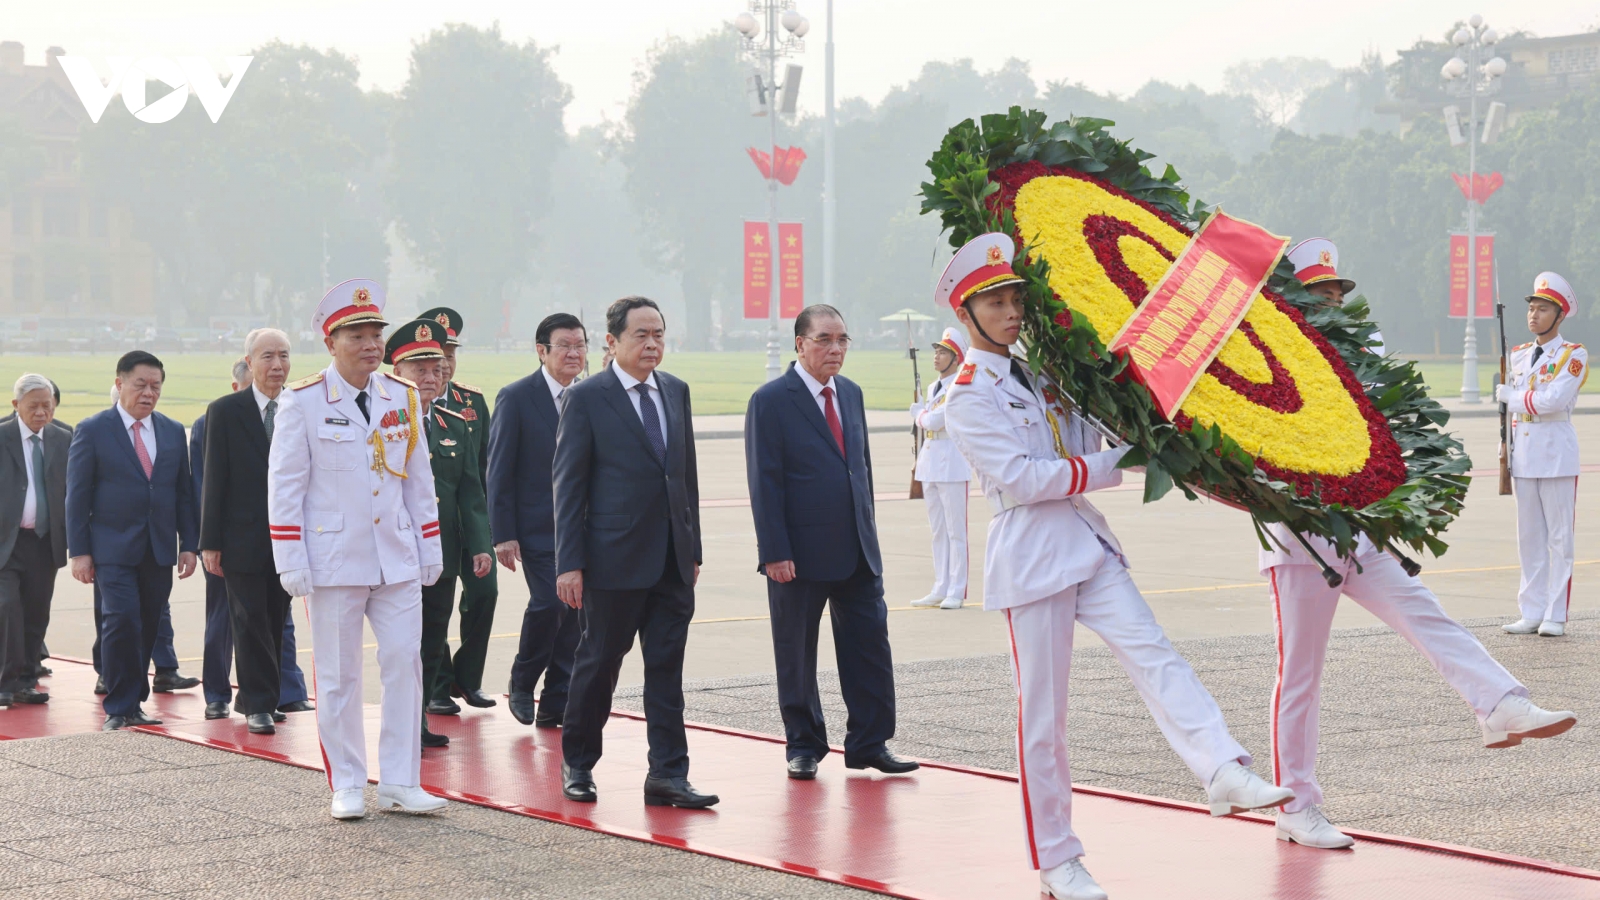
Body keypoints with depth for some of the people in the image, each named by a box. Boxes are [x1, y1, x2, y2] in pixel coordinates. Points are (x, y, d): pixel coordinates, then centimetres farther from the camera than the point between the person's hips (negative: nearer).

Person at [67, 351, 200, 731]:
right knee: (121, 621, -15)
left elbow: (184, 492, 14)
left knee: (147, 628, 6)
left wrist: (189, 544, 6)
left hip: (159, 550, 4)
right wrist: (79, 552, -8)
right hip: (114, 549, -4)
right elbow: (77, 495, -2)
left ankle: (133, 704, 17)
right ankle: (118, 709, -8)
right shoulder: (92, 430, -1)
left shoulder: (173, 432, 11)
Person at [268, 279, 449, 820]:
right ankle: (346, 786, 13)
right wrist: (292, 564, -9)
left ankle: (399, 781, 8)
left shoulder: (404, 399, 7)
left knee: (405, 664, 0)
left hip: (397, 560, 4)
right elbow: (284, 486, -5)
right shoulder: (303, 402, -5)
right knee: (338, 675, 4)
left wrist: (430, 551, 10)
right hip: (333, 561, -3)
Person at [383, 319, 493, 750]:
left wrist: (479, 545, 2)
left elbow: (470, 492, 12)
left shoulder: (455, 427, 12)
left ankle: (418, 717, 19)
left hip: (443, 553, 5)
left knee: (434, 642, 9)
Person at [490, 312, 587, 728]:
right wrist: (503, 534, -12)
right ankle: (521, 684, 8)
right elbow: (499, 471, -6)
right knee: (549, 601, -16)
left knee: (575, 608, 3)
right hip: (536, 527, -5)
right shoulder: (515, 398, -6)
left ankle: (557, 704, 13)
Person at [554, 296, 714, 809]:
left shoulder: (676, 392, 11)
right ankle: (577, 764, 22)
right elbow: (568, 483, -7)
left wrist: (693, 548, 13)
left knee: (667, 668, 3)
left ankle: (668, 775, 4)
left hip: (672, 560, 5)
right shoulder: (586, 398, -6)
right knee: (598, 663, 6)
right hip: (615, 557, -5)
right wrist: (569, 563, -12)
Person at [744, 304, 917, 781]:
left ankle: (869, 743, 11)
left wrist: (868, 532, 14)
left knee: (871, 646, 3)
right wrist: (774, 553, -16)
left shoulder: (850, 393, 12)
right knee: (797, 655, 5)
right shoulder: (771, 401, -8)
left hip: (858, 551, 6)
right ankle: (804, 746, 17)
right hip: (800, 554, -6)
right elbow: (764, 482, -11)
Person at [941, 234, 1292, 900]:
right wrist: (1110, 467, -13)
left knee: (1153, 654, -15)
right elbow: (1018, 476, -14)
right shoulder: (969, 396, -5)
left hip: (1087, 545, 6)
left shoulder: (1038, 374, 15)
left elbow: (1081, 443, 23)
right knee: (1043, 713, -1)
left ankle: (1224, 771, -32)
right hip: (1030, 557, -6)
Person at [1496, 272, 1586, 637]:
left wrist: (1511, 395, -8)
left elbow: (1553, 399, -18)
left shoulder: (1573, 355, -5)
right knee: (1529, 538, 7)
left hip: (1556, 452, -6)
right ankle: (1532, 612, 11)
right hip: (1523, 453, 6)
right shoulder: (1519, 356, 14)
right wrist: (1505, 447, 12)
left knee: (1559, 536, -2)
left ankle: (1555, 616, 0)